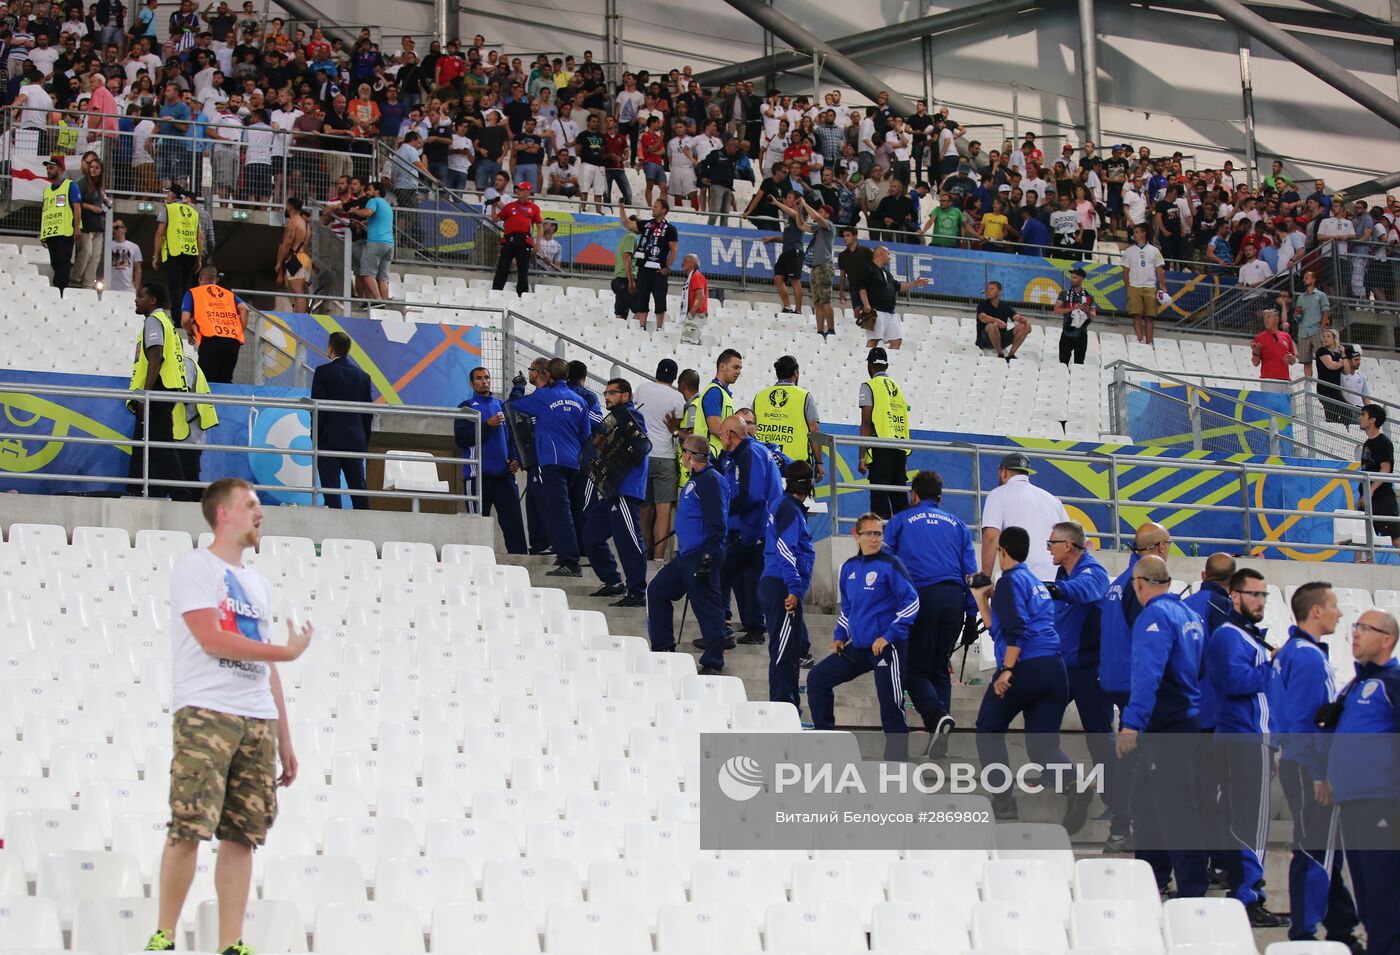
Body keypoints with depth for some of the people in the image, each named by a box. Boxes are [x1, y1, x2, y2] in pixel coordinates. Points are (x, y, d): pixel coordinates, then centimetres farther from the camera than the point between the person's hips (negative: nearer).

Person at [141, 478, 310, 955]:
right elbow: (212, 639, -12)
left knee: (242, 835, 2)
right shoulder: (195, 567, 1)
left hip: (258, 720, 7)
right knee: (190, 828, -11)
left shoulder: (257, 583, 23)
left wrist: (285, 739, 16)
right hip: (205, 714, -7)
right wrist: (288, 651, -5)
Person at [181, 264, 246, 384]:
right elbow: (244, 309, 7)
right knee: (225, 382, 13)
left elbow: (185, 320, 5)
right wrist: (239, 332, 14)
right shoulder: (229, 294, 26)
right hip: (233, 341, 4)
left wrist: (190, 333, 25)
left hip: (211, 341, -4)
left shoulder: (193, 293, 17)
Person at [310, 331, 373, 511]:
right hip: (356, 441, 4)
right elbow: (368, 412, 11)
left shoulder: (323, 372, -6)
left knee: (331, 491, -5)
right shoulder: (362, 375, 8)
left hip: (329, 441, -4)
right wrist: (365, 442, 17)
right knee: (359, 490, 6)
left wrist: (315, 439, 0)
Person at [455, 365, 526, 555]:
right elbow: (461, 439, -6)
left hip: (504, 474, 3)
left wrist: (515, 459, 7)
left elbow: (512, 435, 23)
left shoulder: (501, 406, 18)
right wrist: (487, 425, -14)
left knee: (513, 521, -5)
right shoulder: (466, 408, 6)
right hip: (478, 474, -3)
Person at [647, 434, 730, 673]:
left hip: (701, 556, -11)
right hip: (685, 555, 11)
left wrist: (707, 559, -23)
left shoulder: (711, 481, -15)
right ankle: (662, 648, 23)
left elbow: (716, 526, -20)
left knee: (707, 608, -6)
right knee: (657, 590, 16)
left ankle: (713, 662, 0)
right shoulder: (695, 480, 16)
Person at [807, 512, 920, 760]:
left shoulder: (890, 565, -10)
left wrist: (889, 635, -17)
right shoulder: (849, 568, 10)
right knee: (817, 679, 9)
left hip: (888, 647, -7)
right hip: (858, 647, 7)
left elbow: (911, 602, -12)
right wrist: (839, 635, 12)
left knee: (890, 708, -7)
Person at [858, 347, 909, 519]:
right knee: (900, 499, 9)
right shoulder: (897, 387, 19)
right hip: (901, 448, 6)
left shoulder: (869, 386, 1)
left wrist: (862, 457, -9)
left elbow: (866, 422, -7)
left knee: (880, 497, -8)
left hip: (881, 448, -6)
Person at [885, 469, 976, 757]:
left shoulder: (899, 522, 14)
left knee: (917, 668, 3)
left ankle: (937, 715, -26)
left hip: (921, 595, -3)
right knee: (940, 668, 13)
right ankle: (937, 744, 3)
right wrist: (972, 614, 12)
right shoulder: (956, 525, 20)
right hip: (954, 597, 3)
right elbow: (970, 571, 13)